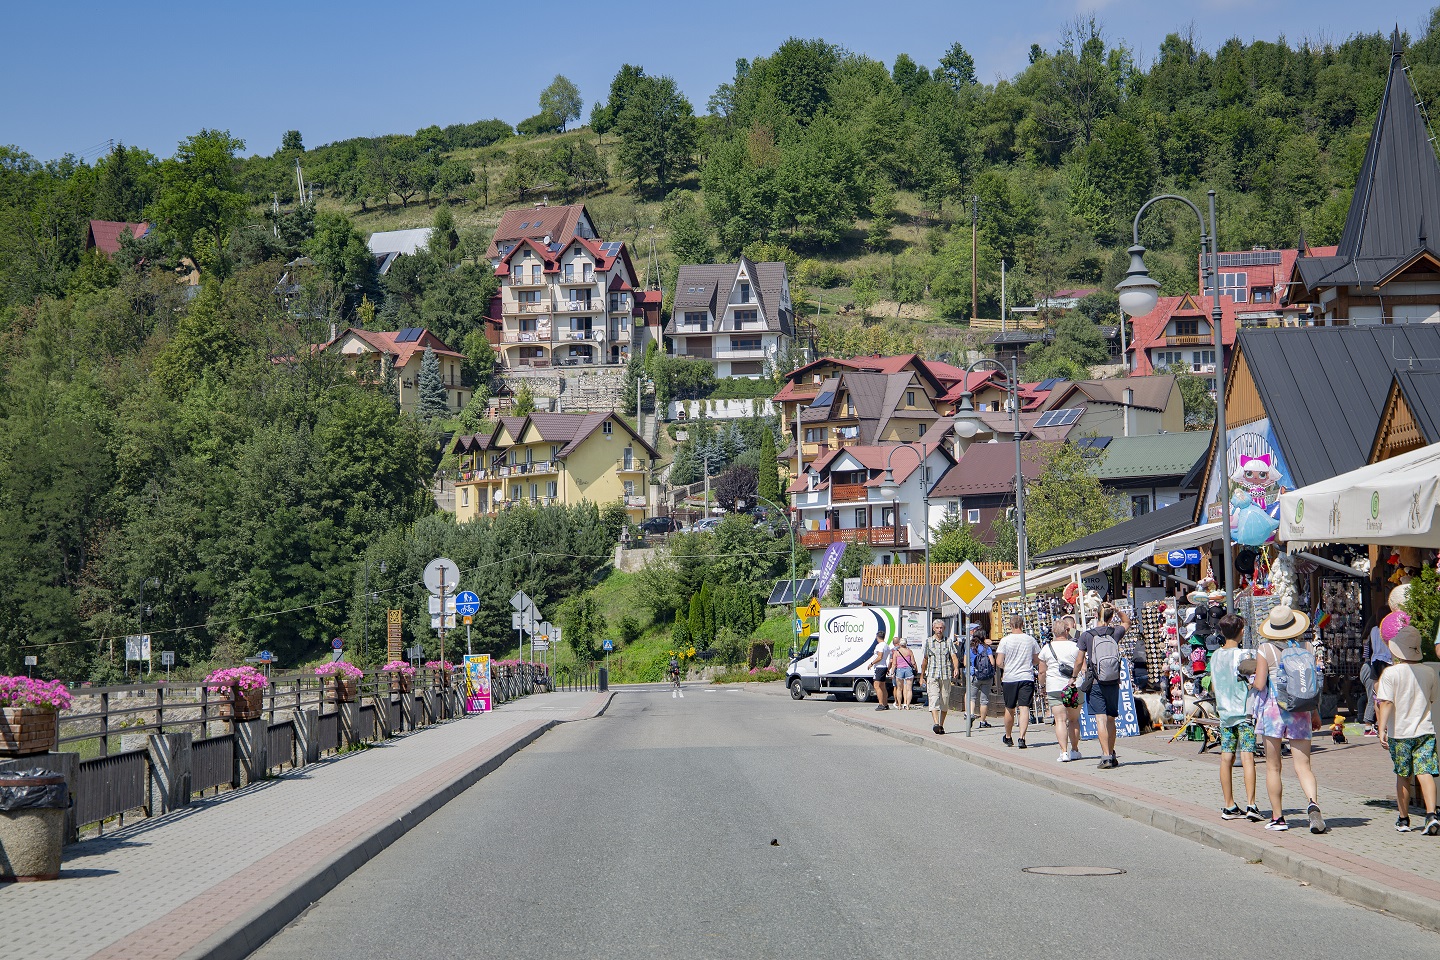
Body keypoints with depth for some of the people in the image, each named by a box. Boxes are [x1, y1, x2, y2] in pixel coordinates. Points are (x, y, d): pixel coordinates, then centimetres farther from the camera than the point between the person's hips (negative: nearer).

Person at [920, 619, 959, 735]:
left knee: (945, 701, 4)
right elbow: (924, 660, 15)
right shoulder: (928, 641, 10)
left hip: (946, 676, 1)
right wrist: (922, 675, 16)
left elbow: (954, 656, -2)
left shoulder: (949, 641, 9)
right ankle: (936, 724, -27)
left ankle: (941, 725, 15)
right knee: (934, 699, -16)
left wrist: (956, 668, -21)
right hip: (932, 675, -1)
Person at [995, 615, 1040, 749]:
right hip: (1027, 678, 0)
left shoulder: (1005, 640, -4)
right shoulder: (1031, 640, 2)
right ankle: (1021, 737, -19)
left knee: (1010, 709, 13)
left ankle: (1008, 737, 28)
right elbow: (1037, 661, 11)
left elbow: (999, 663, -7)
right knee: (1024, 708, -5)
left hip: (1009, 678, 0)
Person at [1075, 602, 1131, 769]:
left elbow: (1079, 661, -1)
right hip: (1113, 683, 3)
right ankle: (1111, 754, 24)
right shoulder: (1115, 633, 1)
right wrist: (1117, 610, 12)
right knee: (1111, 719, 14)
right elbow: (1127, 622, 24)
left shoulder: (1086, 636, -6)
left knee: (1101, 719, -8)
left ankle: (1106, 756, -18)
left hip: (1095, 683, -3)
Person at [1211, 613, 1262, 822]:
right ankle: (1251, 805, -17)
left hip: (1224, 713, 6)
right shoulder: (1242, 655, -9)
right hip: (1244, 712, -6)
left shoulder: (1215, 656, 10)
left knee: (1226, 759, 7)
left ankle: (1229, 806, 11)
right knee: (1247, 757, -9)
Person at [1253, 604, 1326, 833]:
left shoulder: (1266, 650, -6)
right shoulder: (1306, 647, 2)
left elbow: (1260, 684, -12)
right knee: (1303, 765, 1)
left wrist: (1252, 682, 12)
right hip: (1300, 711, 2)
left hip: (1273, 709, -2)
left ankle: (1277, 817, 12)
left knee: (1273, 767, 9)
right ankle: (1313, 803, -24)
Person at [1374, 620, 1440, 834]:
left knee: (1403, 776, 11)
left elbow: (1386, 703, -18)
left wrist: (1382, 728, -21)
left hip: (1399, 731, -2)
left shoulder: (1390, 673, -10)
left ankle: (1403, 819, 21)